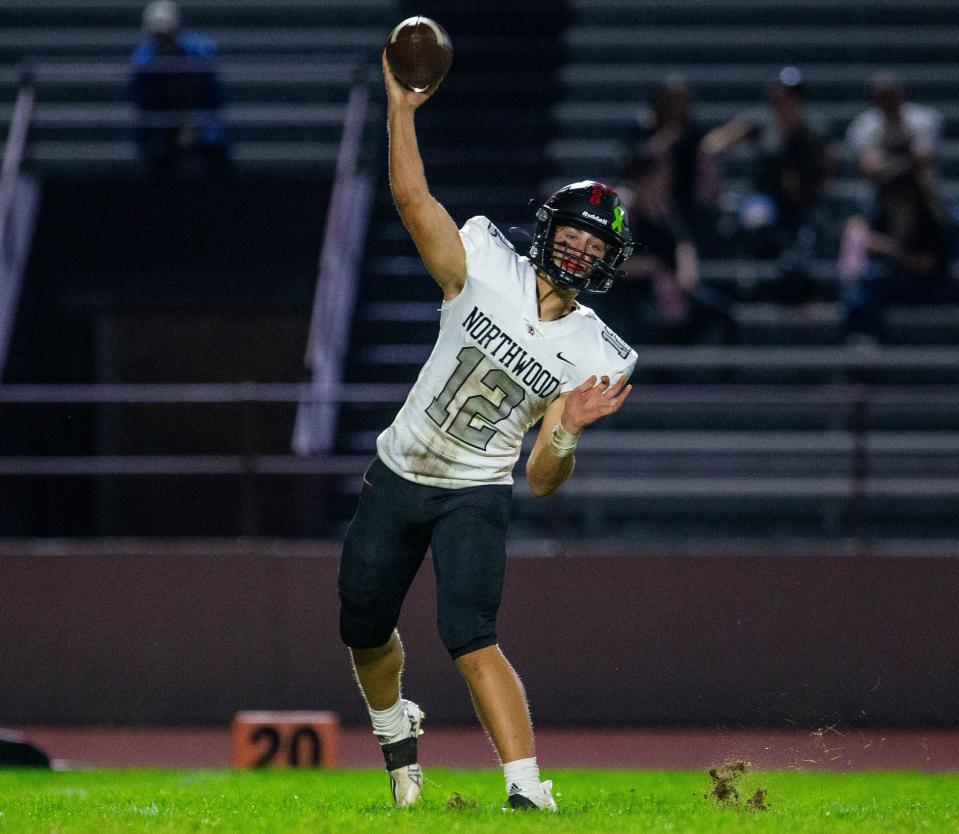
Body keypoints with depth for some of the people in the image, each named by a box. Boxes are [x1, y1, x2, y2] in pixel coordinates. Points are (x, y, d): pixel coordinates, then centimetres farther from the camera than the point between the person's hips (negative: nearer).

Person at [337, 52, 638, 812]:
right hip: (398, 474, 2)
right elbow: (412, 199, -16)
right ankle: (396, 730, 46)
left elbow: (542, 480, -10)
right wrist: (400, 107, -19)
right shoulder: (484, 271, -9)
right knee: (365, 633, 13)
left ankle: (528, 789, -28)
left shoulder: (592, 359, -9)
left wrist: (567, 432, -30)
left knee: (471, 640, -23)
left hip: (475, 497, -2)